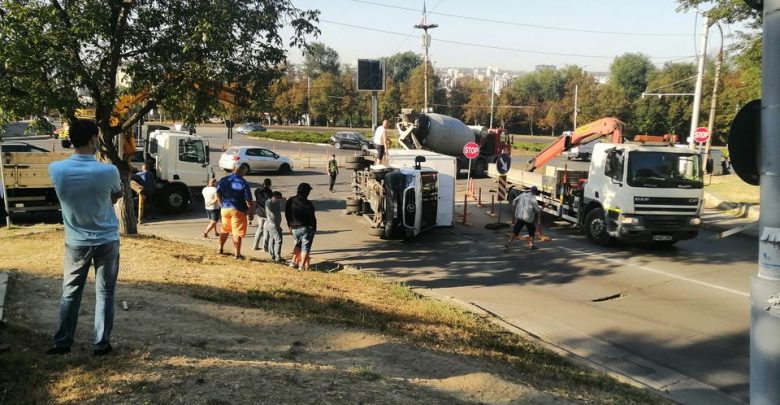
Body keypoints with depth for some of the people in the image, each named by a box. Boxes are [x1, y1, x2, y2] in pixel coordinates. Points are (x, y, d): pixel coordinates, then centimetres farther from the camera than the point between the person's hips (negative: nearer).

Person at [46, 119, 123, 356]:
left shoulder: (56, 169, -12)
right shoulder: (108, 171, -19)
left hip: (76, 242, 2)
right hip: (107, 241, -2)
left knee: (70, 293, 15)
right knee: (104, 294, 9)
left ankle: (62, 343, 22)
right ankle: (101, 344, 15)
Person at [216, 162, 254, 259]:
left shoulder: (223, 180, 0)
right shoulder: (244, 183, -15)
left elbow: (218, 194, 7)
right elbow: (248, 200, -14)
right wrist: (251, 212, -4)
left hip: (225, 208, 5)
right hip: (237, 210, -5)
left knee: (224, 230, 22)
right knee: (237, 233, 2)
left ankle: (221, 249, 33)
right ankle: (237, 254, 5)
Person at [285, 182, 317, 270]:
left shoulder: (290, 201, -1)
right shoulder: (307, 204, -19)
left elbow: (287, 215, 8)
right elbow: (312, 217, -13)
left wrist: (290, 226, 19)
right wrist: (314, 228, 1)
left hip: (294, 228, 5)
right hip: (306, 228, -5)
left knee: (298, 245, 25)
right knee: (305, 247, 5)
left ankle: (294, 261, 19)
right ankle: (302, 265, 5)